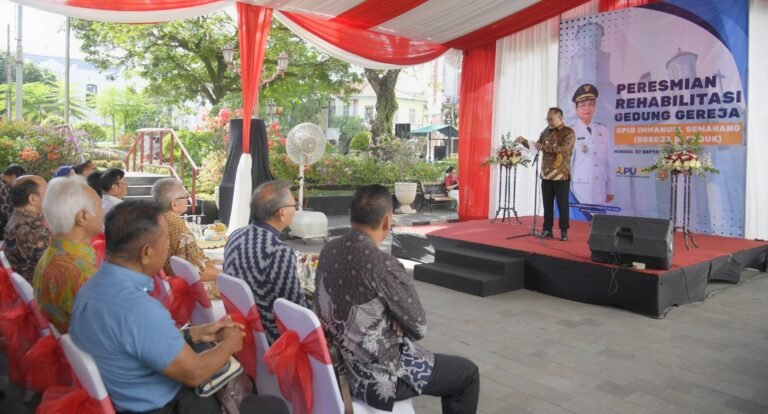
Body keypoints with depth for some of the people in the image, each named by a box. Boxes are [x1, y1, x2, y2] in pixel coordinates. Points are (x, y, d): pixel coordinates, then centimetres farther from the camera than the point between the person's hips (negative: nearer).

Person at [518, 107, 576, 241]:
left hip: (561, 175, -5)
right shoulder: (546, 131, 11)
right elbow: (537, 146, 17)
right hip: (546, 175, 5)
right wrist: (524, 142, -1)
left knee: (562, 205, 1)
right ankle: (547, 230, 14)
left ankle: (564, 231, 10)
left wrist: (543, 147, -29)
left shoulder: (569, 133, -6)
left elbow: (563, 149, -21)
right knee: (547, 204, 7)